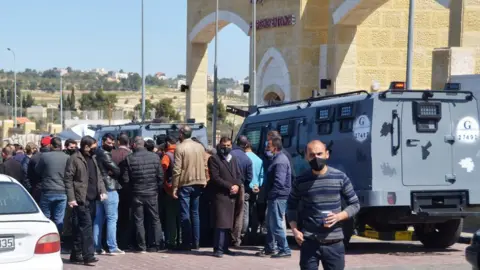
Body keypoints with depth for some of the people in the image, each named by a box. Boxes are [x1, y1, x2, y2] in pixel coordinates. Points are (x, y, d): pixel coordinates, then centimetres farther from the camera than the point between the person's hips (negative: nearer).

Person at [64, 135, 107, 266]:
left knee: (80, 228, 11)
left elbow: (98, 176, 22)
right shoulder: (74, 159, -8)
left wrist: (102, 190, 7)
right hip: (81, 199, -8)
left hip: (92, 199, 8)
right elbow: (68, 179, -11)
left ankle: (76, 255, 16)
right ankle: (88, 256, -11)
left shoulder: (92, 158, 17)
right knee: (86, 226, -11)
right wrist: (71, 198, -16)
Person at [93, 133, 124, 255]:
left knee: (98, 219, 11)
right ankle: (112, 247, -6)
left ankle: (97, 247, 13)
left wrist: (111, 172, -2)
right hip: (109, 189, -9)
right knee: (112, 218, -5)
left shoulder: (97, 154, 14)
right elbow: (116, 169, -15)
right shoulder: (104, 154, -14)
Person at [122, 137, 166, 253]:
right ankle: (158, 244, 10)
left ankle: (141, 246, 7)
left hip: (137, 194, -1)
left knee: (139, 220, 7)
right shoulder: (154, 156, -6)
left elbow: (126, 179, -9)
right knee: (155, 219, 11)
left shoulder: (129, 158, -11)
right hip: (152, 192, 1)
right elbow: (160, 176, -3)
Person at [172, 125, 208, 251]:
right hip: (198, 183, 5)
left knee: (185, 214, 0)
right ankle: (196, 242, 12)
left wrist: (175, 187, -9)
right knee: (195, 213, 13)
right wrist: (203, 181, 15)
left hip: (185, 184, -5)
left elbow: (177, 169, -13)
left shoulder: (180, 148, -11)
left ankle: (187, 243, -2)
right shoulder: (200, 147, 6)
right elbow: (205, 166, 8)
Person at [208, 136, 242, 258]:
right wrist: (229, 186, -14)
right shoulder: (214, 159, -1)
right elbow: (215, 177, -10)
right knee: (221, 223, -12)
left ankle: (224, 247, 11)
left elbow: (239, 175, 17)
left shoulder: (233, 159, 21)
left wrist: (237, 186, -3)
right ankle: (218, 249, -10)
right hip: (220, 195, -6)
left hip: (232, 195, 6)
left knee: (228, 223, 6)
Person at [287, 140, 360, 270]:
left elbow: (355, 204, 7)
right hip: (309, 242, 0)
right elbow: (291, 206, 14)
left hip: (334, 243, 0)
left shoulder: (340, 177, 1)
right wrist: (295, 230, -2)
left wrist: (339, 217, -12)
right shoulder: (301, 182, 2)